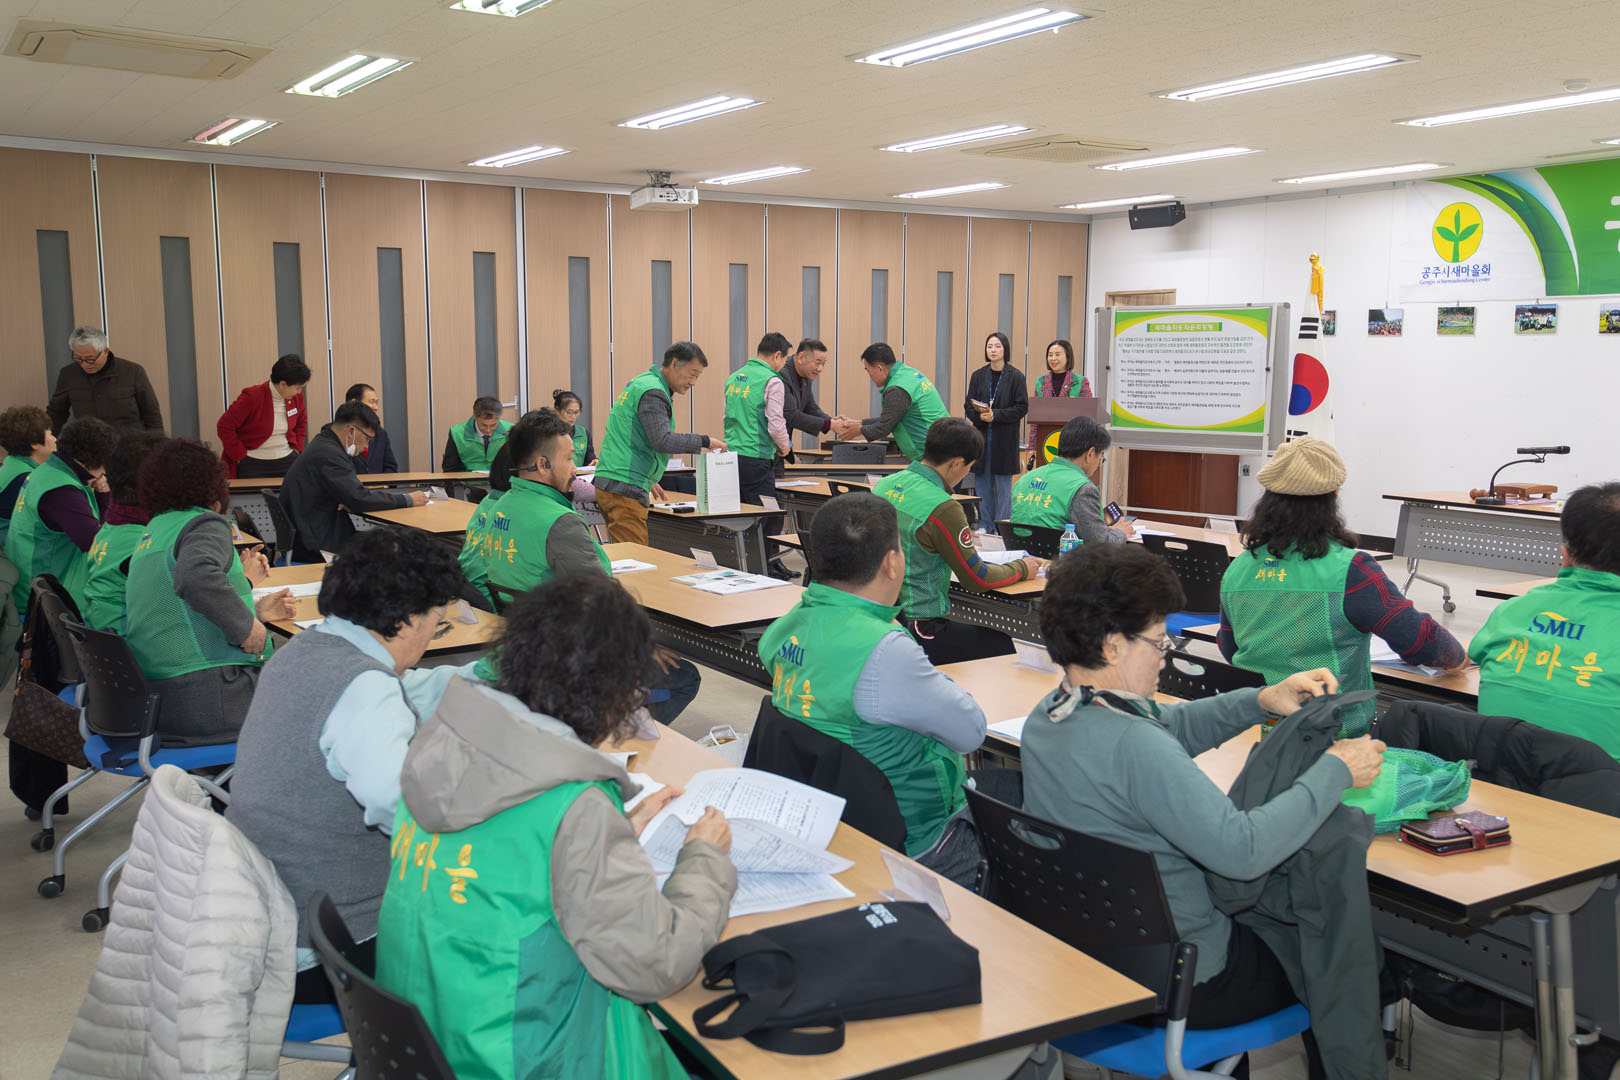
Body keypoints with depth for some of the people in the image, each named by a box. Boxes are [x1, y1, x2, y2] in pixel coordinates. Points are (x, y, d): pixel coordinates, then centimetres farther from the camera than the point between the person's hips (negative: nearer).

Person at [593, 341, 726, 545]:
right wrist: (704, 441, -14)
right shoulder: (653, 392, -12)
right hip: (624, 489, -10)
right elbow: (662, 441, -22)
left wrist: (648, 480, 28)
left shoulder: (642, 383, 21)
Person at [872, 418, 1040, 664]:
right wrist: (1022, 569, 7)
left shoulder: (884, 485, 4)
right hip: (917, 630, -9)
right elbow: (977, 579, -11)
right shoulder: (942, 508, -21)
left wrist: (961, 542, 32)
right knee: (1003, 646, 3)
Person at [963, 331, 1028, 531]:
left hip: (1005, 438, -3)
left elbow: (1022, 407, -5)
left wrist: (996, 415, -16)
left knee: (1003, 484, 0)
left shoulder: (1016, 377, -3)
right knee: (982, 482, 6)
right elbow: (968, 405, 8)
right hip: (981, 434, 4)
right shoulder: (978, 376, 8)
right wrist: (979, 416, -12)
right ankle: (985, 526, 15)